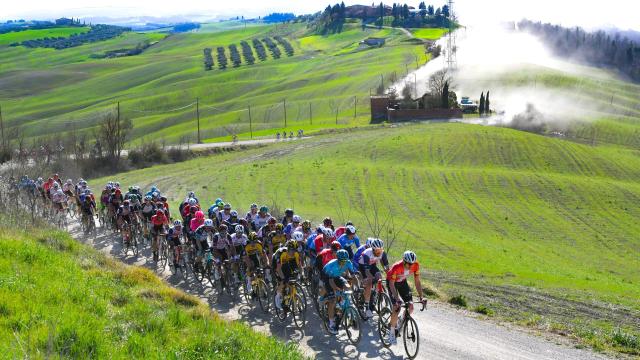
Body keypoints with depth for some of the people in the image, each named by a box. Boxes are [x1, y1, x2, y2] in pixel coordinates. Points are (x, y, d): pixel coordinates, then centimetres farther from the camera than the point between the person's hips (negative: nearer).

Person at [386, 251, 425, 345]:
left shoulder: (416, 266, -25)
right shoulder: (396, 267, -38)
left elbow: (417, 282, -16)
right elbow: (391, 284, -32)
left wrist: (421, 297, -23)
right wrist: (397, 299, -40)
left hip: (402, 282, 5)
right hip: (392, 282, -5)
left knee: (410, 307, -8)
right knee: (397, 307, -18)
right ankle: (391, 333, -5)